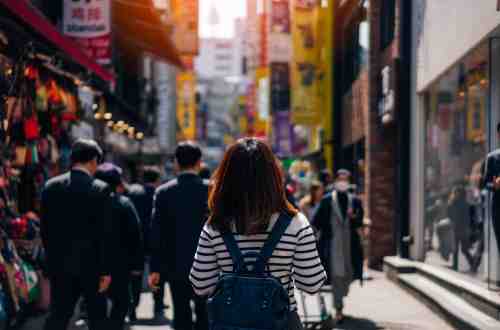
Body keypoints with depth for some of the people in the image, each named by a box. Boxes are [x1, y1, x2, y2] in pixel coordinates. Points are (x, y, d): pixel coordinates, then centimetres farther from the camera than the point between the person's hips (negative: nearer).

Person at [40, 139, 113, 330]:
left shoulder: (51, 187, 1)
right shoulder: (101, 189, -11)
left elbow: (45, 229, 5)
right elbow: (105, 234, -12)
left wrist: (52, 258, 14)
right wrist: (106, 270, -8)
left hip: (60, 264, 3)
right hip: (90, 264, -3)